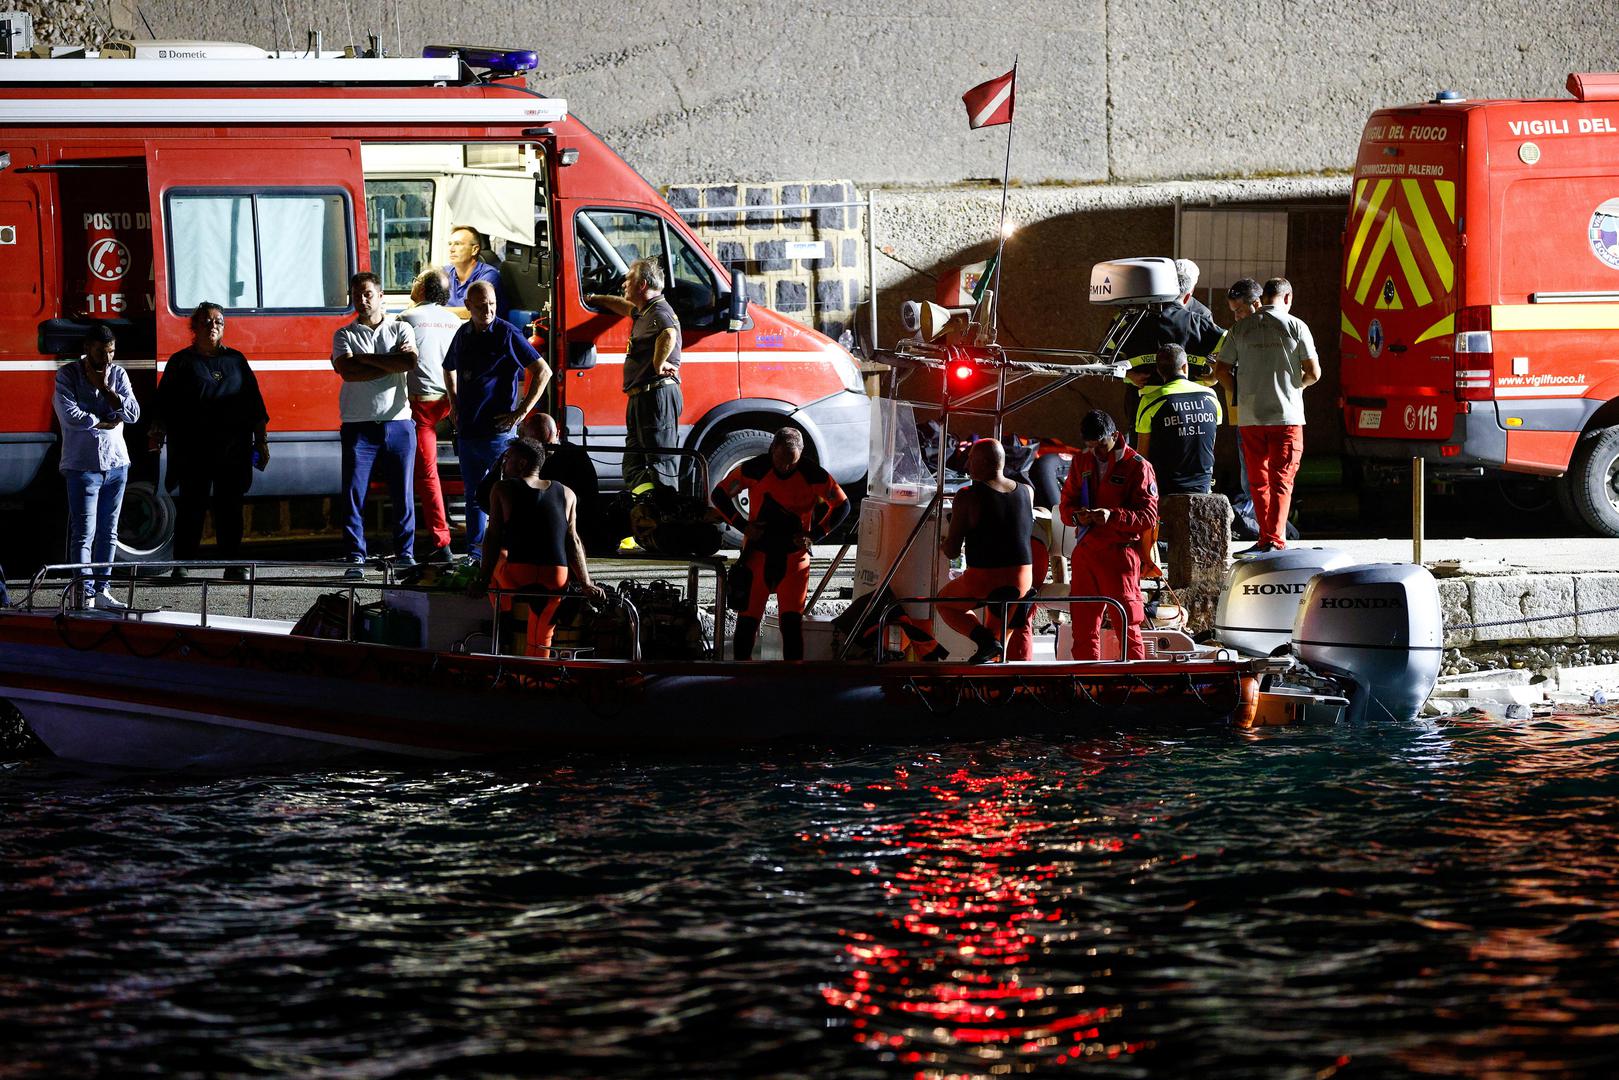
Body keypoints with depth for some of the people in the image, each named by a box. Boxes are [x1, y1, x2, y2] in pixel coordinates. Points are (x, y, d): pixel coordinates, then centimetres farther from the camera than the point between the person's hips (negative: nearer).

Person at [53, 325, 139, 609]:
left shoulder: (118, 374, 8)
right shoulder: (68, 375, -4)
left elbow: (133, 414, -3)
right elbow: (71, 416, -17)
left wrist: (104, 387, -10)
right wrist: (107, 422, -7)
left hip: (116, 463, 5)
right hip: (83, 465, -5)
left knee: (108, 532, 8)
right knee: (84, 533, -10)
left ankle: (101, 589, 14)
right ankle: (84, 594, -13)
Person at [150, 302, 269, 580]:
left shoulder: (236, 360, 14)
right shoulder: (182, 362, 8)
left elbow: (254, 401, 15)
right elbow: (164, 402, 4)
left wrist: (260, 439, 11)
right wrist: (158, 432, -9)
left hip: (232, 451, 2)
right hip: (193, 450, -2)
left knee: (229, 507, 2)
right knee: (191, 507, -3)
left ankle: (232, 565, 6)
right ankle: (182, 565, 0)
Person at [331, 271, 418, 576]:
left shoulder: (401, 330, 9)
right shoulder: (344, 335, 8)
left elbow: (410, 362, -11)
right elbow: (347, 371, -10)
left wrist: (364, 358, -9)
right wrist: (390, 363, -9)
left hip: (398, 422, 0)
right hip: (359, 425, 0)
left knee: (402, 494, 3)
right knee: (355, 493, -5)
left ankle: (406, 554, 11)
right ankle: (356, 558, -2)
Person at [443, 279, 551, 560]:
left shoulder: (507, 334, -7)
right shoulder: (464, 334, 12)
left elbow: (543, 371, -8)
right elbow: (450, 369, 33)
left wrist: (521, 412, -10)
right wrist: (455, 405, 20)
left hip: (498, 430, -7)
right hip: (467, 432, 7)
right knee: (474, 495, 11)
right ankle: (474, 554, 15)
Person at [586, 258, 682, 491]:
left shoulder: (659, 312, -13)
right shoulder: (645, 312, 20)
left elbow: (669, 334, -37)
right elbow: (626, 307, 44)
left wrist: (658, 365, -28)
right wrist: (594, 300, 51)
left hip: (657, 395, -11)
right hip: (641, 398, 11)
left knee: (660, 462, -16)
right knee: (634, 466, 13)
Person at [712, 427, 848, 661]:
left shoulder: (813, 475, -9)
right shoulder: (753, 470, -10)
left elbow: (842, 506, 4)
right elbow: (720, 495, 3)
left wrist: (814, 534, -5)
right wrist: (742, 525, -7)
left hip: (794, 558, 0)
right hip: (757, 557, 0)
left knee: (792, 622, -9)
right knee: (747, 620, 0)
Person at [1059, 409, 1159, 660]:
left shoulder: (1137, 466, -5)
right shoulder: (1082, 461, 12)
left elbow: (1149, 516, -9)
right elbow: (1066, 503, 14)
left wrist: (1113, 517, -23)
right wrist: (1077, 515, -9)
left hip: (1120, 552, -5)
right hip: (1085, 552, 5)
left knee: (1127, 624, -4)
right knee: (1083, 624, 7)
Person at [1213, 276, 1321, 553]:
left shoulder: (1241, 328, 3)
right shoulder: (1295, 326, -4)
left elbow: (1223, 369, 4)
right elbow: (1313, 372, -5)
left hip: (1250, 416, 2)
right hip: (1286, 415, -2)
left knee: (1258, 480, 13)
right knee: (1281, 480, -1)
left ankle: (1266, 537, 16)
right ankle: (1276, 539, -11)